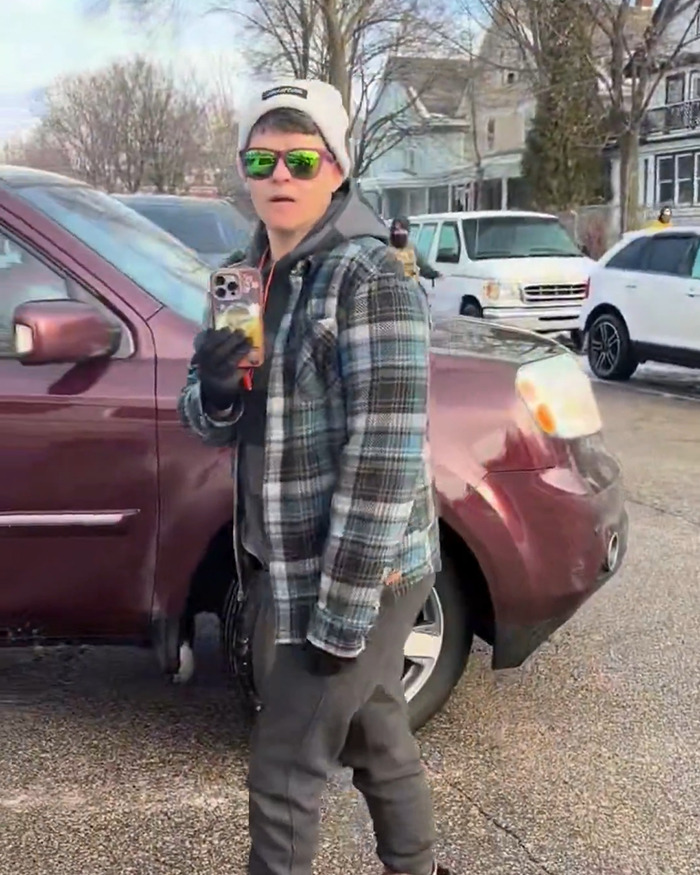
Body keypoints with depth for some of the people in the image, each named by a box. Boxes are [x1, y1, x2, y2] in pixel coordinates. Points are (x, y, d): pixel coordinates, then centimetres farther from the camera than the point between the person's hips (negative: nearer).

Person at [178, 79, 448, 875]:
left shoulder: (371, 280, -19)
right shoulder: (251, 278, 6)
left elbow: (384, 457, -23)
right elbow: (217, 426, 10)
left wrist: (342, 614, -21)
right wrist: (212, 390, -15)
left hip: (361, 571, -7)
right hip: (292, 565, 7)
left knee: (282, 770, 3)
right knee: (375, 736, 23)